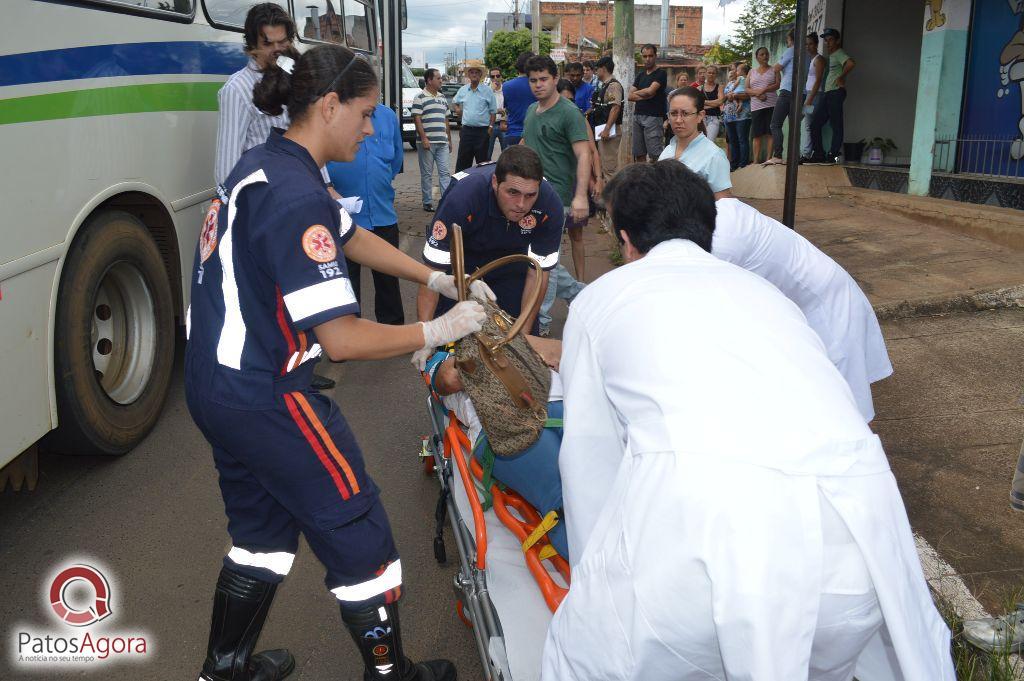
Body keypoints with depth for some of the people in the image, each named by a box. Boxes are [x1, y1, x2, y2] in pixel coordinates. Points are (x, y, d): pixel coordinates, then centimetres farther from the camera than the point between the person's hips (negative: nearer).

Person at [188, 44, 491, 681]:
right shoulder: (298, 198, -25)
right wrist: (437, 331, -13)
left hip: (215, 385, 10)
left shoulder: (264, 164, 6)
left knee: (263, 530, 26)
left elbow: (353, 237, 16)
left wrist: (440, 280, 13)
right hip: (267, 400, -10)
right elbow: (342, 339, -26)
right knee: (360, 538, 7)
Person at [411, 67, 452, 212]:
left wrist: (449, 139, 18)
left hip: (442, 143, 6)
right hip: (427, 143, -6)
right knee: (427, 174, 2)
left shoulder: (442, 97, 17)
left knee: (445, 172, 1)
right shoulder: (420, 98, -4)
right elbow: (417, 119, -10)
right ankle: (427, 203, 9)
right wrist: (424, 138, -17)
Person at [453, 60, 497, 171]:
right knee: (462, 161, 5)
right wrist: (457, 109, 11)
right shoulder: (463, 90, 9)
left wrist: (491, 127, -9)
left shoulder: (487, 91, -1)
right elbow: (455, 102, 29)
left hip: (482, 131, -3)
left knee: (482, 161, 3)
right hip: (466, 130, 3)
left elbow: (493, 111, 0)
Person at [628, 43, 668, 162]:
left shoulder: (661, 73, -1)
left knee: (655, 155, -10)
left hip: (653, 117, -6)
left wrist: (636, 92, 4)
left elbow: (650, 90, -15)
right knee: (639, 154, 7)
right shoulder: (640, 75, 18)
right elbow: (630, 96, 8)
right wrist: (646, 95, -8)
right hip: (638, 116, 6)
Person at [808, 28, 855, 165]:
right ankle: (818, 155, 8)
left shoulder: (839, 54, -7)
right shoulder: (831, 55, 21)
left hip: (836, 92, -10)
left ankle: (832, 156, -6)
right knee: (815, 124, 5)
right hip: (827, 93, 10)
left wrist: (841, 77, -16)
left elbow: (851, 63, -25)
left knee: (836, 125, -6)